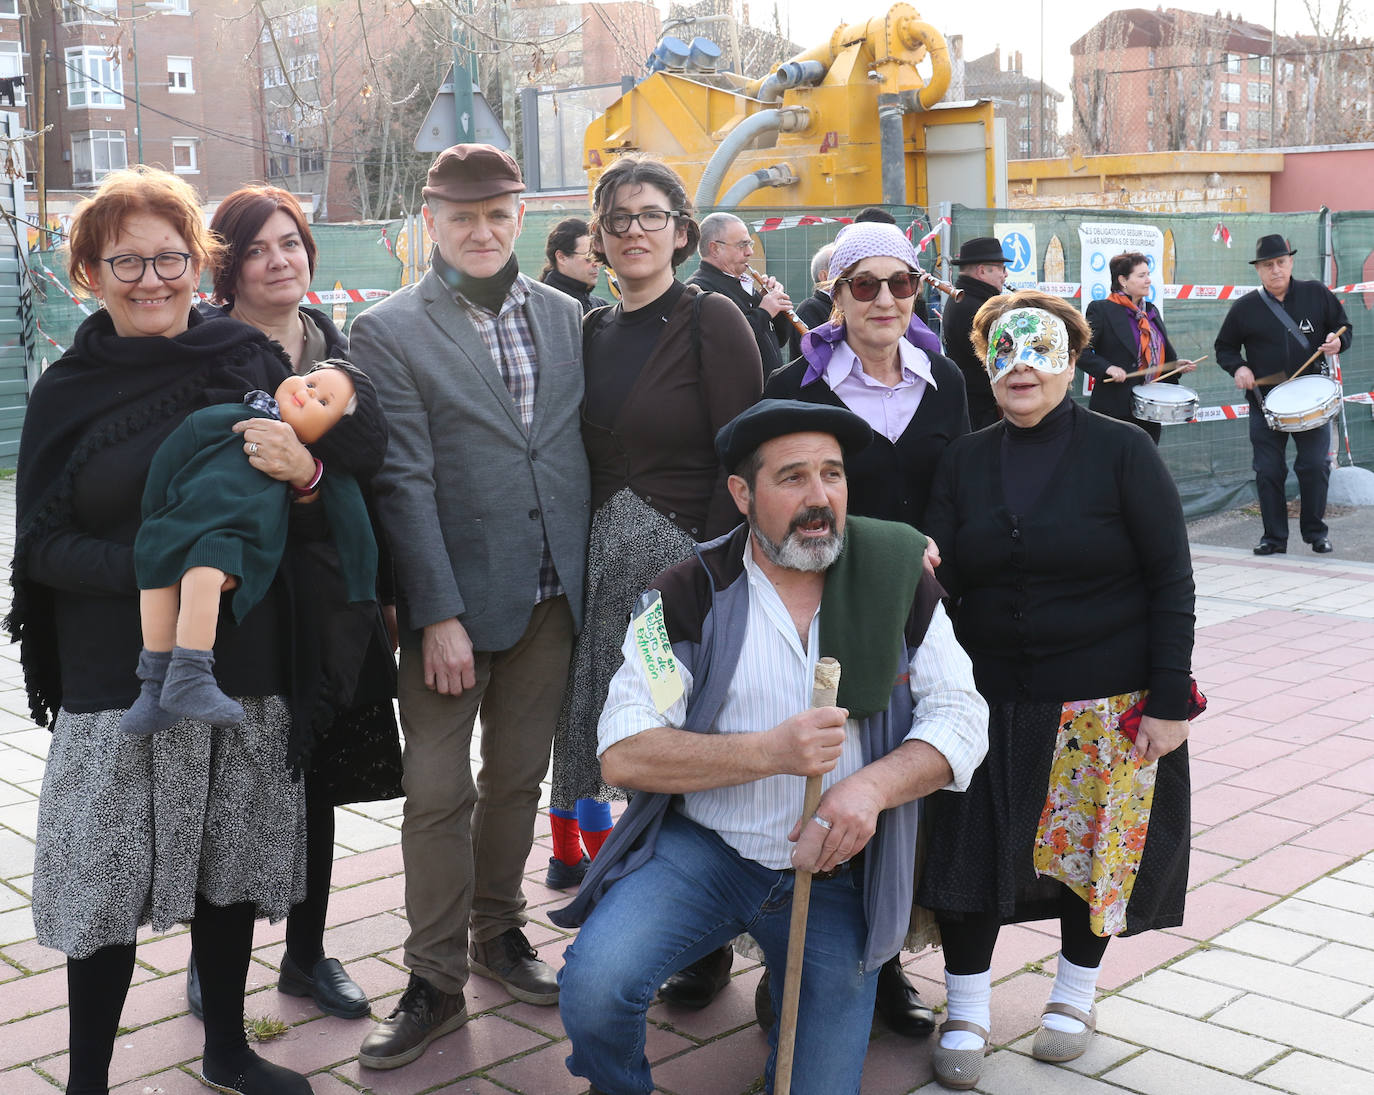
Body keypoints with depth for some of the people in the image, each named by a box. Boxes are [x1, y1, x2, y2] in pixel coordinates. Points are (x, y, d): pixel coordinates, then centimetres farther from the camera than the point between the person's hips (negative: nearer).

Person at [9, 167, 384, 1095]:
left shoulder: (250, 359, 0)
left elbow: (366, 447, 0)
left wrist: (307, 470, -23)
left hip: (246, 667, 2)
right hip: (116, 677, -2)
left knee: (230, 862, 15)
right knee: (108, 877, 2)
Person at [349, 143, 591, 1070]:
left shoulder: (564, 317, 8)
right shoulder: (390, 331, -5)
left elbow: (584, 446, 11)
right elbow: (405, 481, -10)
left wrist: (589, 573, 5)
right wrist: (439, 615, -14)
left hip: (550, 598, 4)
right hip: (453, 601, -4)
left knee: (519, 780, 16)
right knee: (439, 795, 2)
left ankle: (499, 932, 34)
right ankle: (437, 981, 15)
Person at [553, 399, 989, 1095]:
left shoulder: (900, 583, -1)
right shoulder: (690, 595, -7)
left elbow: (960, 717, -2)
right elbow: (623, 753, -14)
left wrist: (873, 784, -22)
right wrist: (769, 752, -26)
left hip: (837, 876, 2)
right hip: (701, 851, -1)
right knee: (593, 985, -26)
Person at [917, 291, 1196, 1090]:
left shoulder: (1121, 452, -6)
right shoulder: (965, 462, 5)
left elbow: (1172, 581, -6)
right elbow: (939, 575, 0)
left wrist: (1169, 699, -11)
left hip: (1109, 703, -2)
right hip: (993, 697, 3)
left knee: (1100, 846, 8)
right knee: (970, 846, -2)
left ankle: (1075, 996, 31)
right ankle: (967, 1015, 15)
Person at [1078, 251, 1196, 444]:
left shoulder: (1151, 311, 16)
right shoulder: (1101, 310, -6)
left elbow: (1163, 354, 25)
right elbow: (1081, 352, -11)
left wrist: (1177, 365, 7)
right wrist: (1107, 368, -23)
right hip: (1116, 410, -7)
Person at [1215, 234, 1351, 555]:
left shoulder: (1317, 295, 1)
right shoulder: (1244, 308, 0)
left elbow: (1343, 326, 11)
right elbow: (1224, 347, 10)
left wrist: (1338, 342, -11)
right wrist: (1238, 368, -9)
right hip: (1264, 400, 0)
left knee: (1315, 466, 0)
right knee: (1268, 471, 2)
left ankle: (1316, 532, 18)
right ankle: (1274, 537, 13)